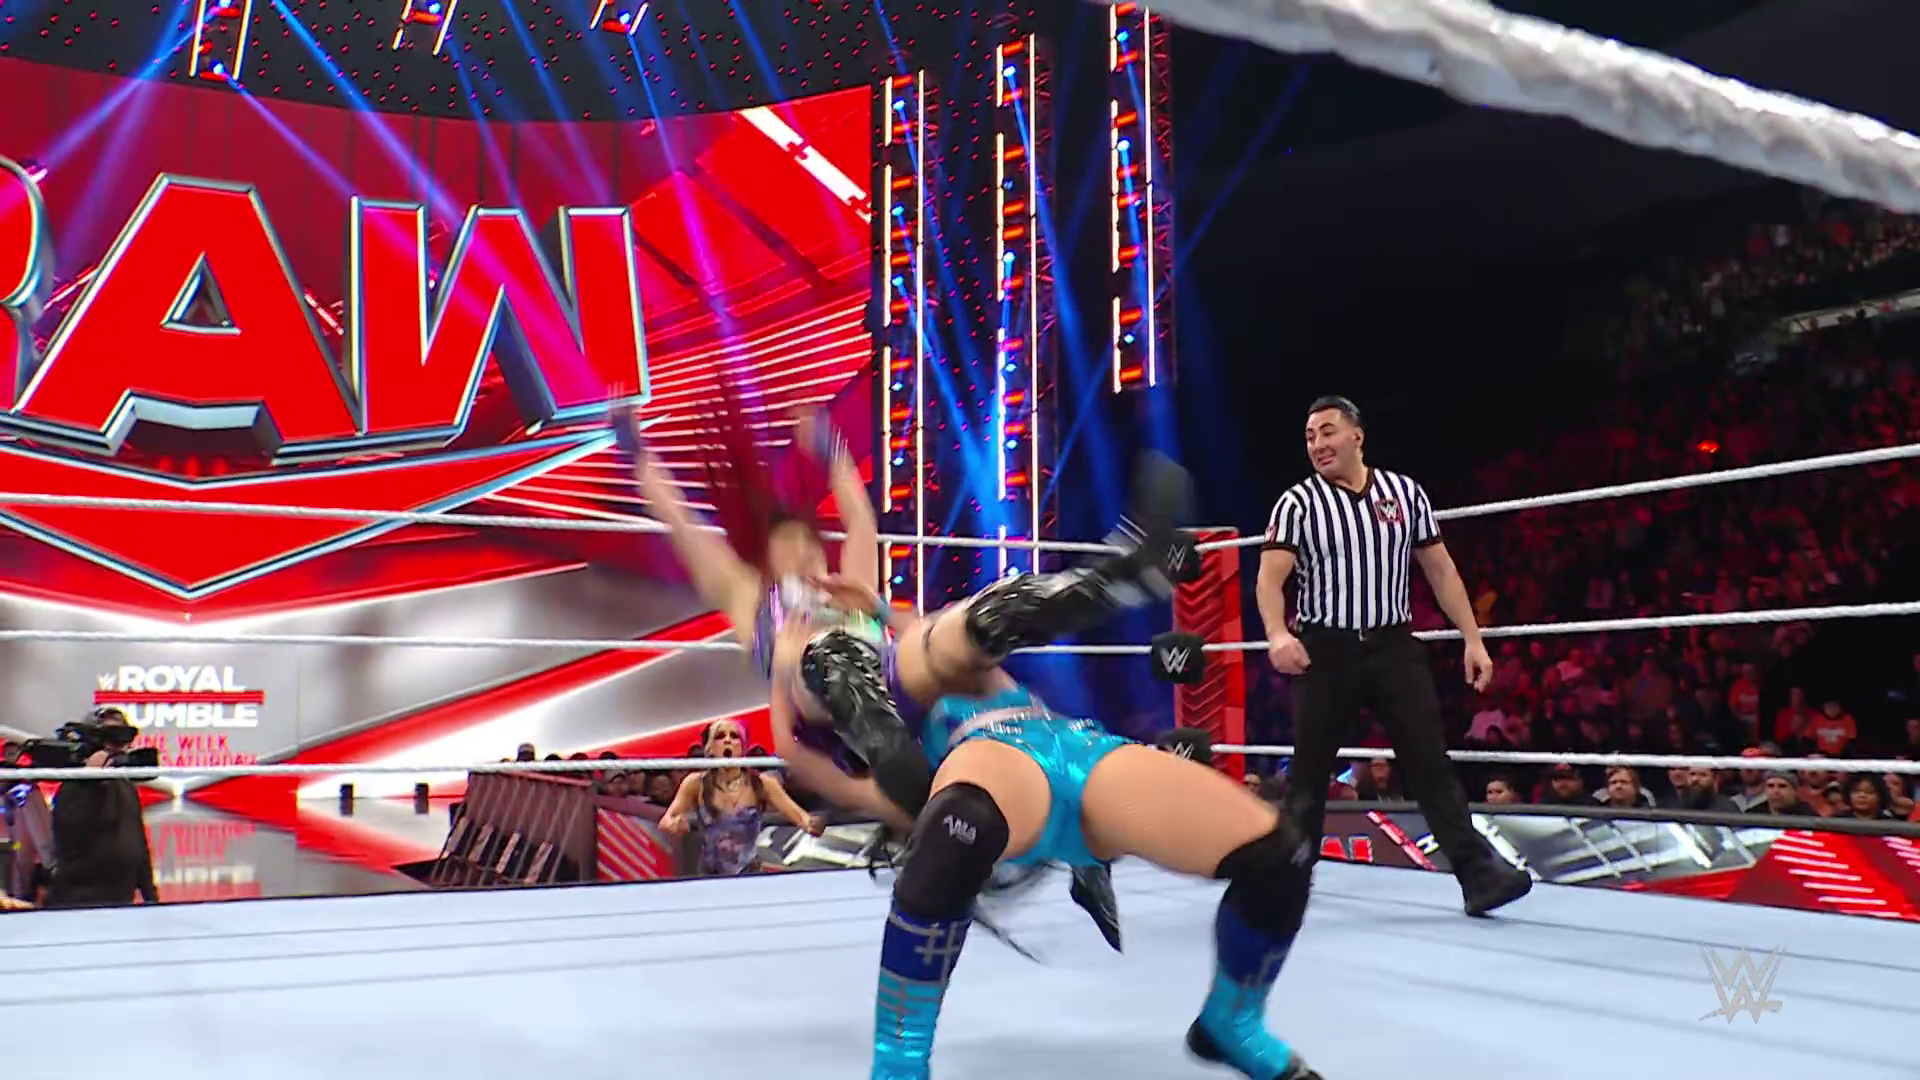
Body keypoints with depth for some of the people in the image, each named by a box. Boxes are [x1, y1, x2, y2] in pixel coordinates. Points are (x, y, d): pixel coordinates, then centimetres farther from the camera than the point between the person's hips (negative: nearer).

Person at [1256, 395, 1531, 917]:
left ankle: (1479, 874, -3)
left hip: (1394, 646, 1)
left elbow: (1440, 569, 11)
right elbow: (1270, 580, -10)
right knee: (1309, 770, 6)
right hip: (1325, 651, -1)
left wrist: (1473, 638, 5)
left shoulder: (1405, 492, 7)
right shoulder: (1298, 502, -2)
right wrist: (1277, 635, -30)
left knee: (1431, 762, -3)